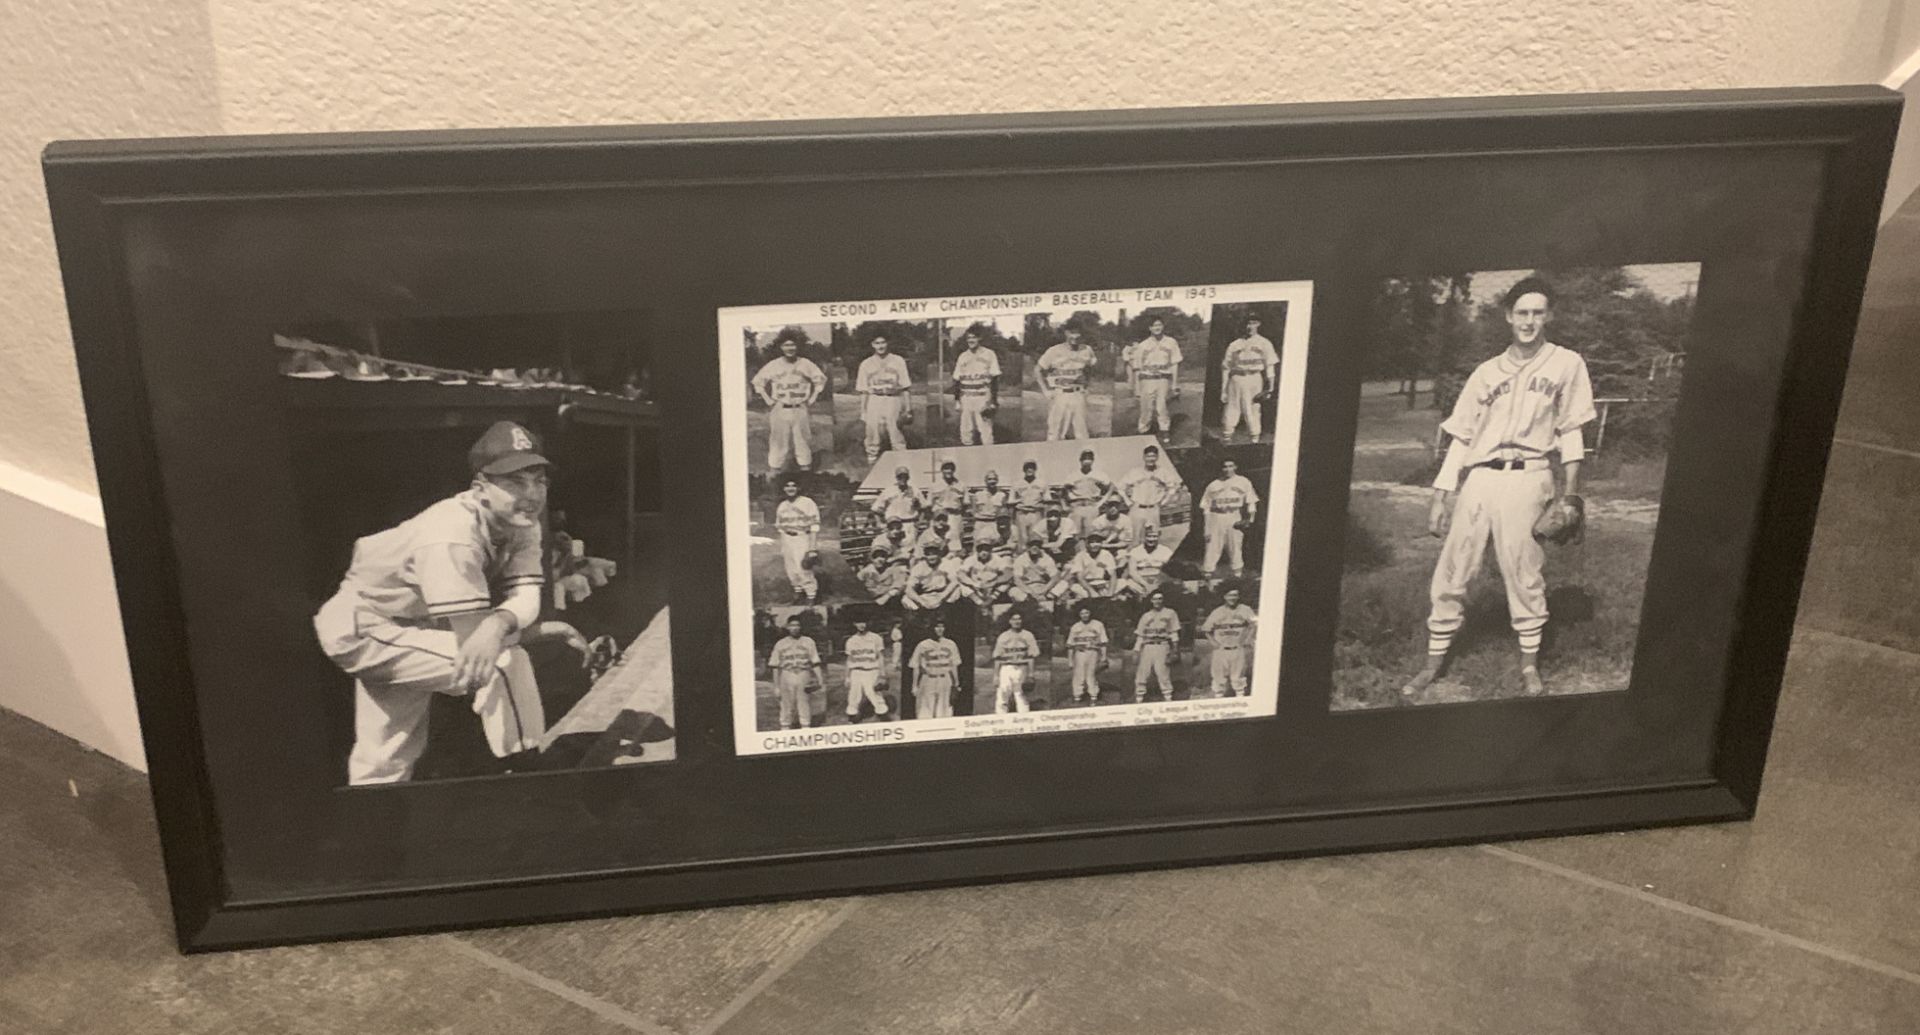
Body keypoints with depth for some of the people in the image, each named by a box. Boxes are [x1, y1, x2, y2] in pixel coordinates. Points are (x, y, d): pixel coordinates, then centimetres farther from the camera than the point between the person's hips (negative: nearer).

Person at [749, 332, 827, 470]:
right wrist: (769, 401, 1)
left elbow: (820, 380, 11)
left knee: (803, 441, 5)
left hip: (800, 410, 1)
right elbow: (758, 382, 7)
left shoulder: (805, 364, 0)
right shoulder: (773, 365, -2)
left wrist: (811, 400, 5)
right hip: (779, 411, -1)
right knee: (777, 442, -1)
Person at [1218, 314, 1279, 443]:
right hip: (1236, 379, 2)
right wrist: (1223, 390, 10)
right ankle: (1225, 442, 1)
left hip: (1254, 379, -2)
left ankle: (1254, 440, 4)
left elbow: (1270, 366, 2)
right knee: (1231, 411, -3)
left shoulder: (1264, 343, 8)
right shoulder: (1235, 344, 14)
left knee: (1253, 412, -3)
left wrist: (1270, 387, -8)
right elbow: (1226, 367, 15)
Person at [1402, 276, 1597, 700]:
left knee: (1524, 573, -2)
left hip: (1529, 478, -3)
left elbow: (1571, 430, 6)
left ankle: (1530, 664, 11)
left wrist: (1570, 490, -2)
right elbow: (1460, 437, 13)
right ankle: (1433, 662, 7)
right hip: (1478, 478, 3)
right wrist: (1441, 496, 7)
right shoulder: (1487, 372, 14)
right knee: (1451, 573, 0)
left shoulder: (1566, 364, 8)